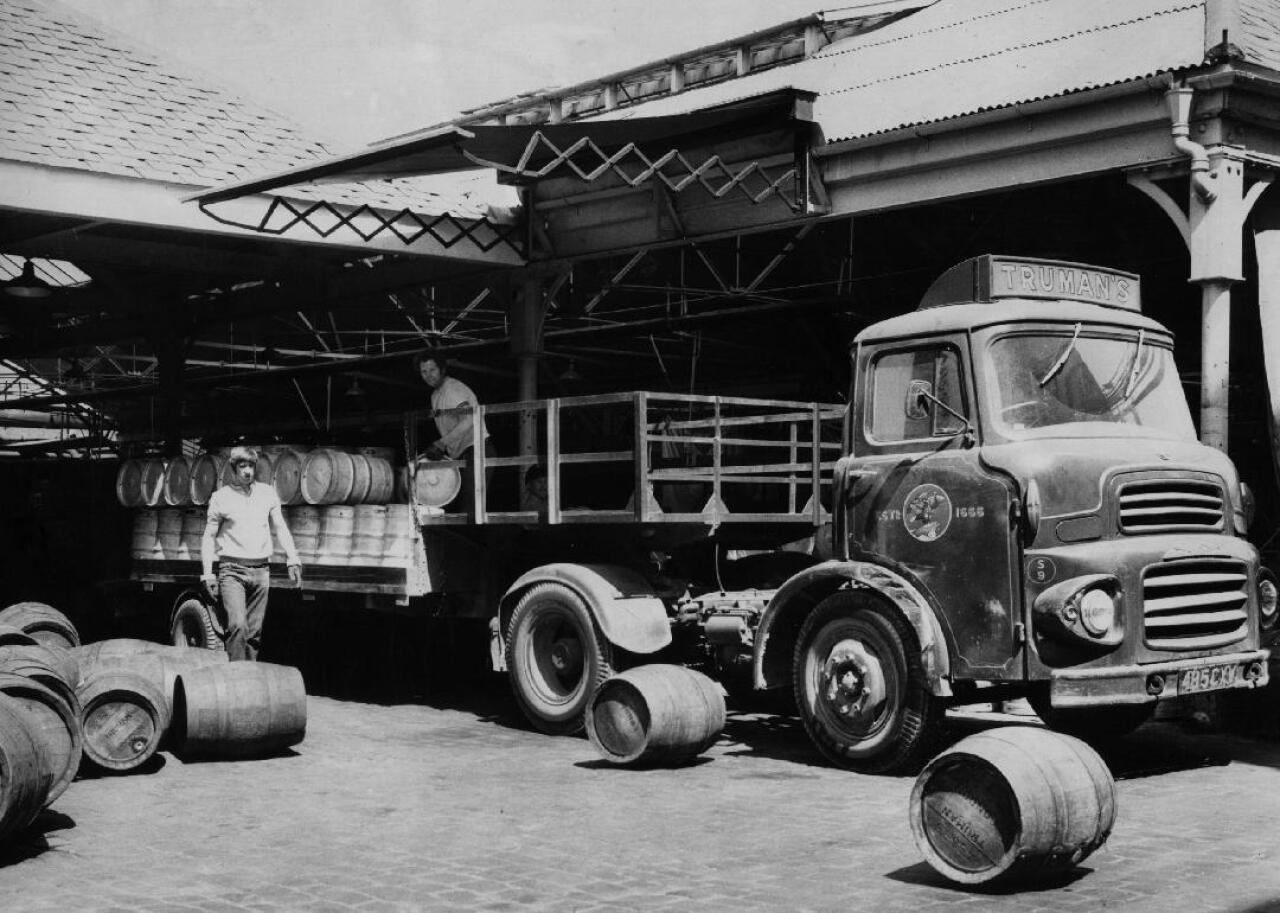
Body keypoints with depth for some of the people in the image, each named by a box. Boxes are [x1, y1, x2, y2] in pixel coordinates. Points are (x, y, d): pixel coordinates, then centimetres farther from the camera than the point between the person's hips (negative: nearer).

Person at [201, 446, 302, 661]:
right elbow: (209, 537, 4)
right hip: (232, 570, -3)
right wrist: (207, 573, -3)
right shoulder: (220, 498, 1)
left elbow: (280, 528, 14)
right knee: (238, 625, -19)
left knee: (255, 632, 4)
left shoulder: (267, 493, 10)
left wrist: (292, 559, 3)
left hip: (260, 571, 4)